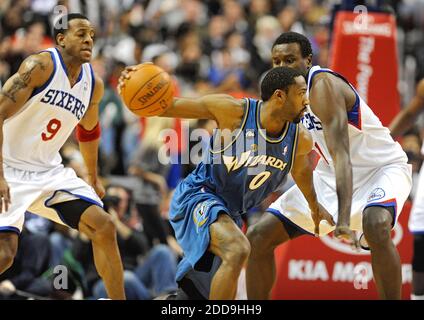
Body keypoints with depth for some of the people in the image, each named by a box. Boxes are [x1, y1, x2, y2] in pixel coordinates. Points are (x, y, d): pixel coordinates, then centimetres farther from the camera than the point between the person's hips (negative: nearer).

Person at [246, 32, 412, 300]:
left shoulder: (323, 86, -27)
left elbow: (340, 154, -36)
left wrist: (343, 220, -44)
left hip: (383, 167, -8)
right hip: (331, 174, 8)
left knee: (376, 225, -41)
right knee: (258, 237, 1)